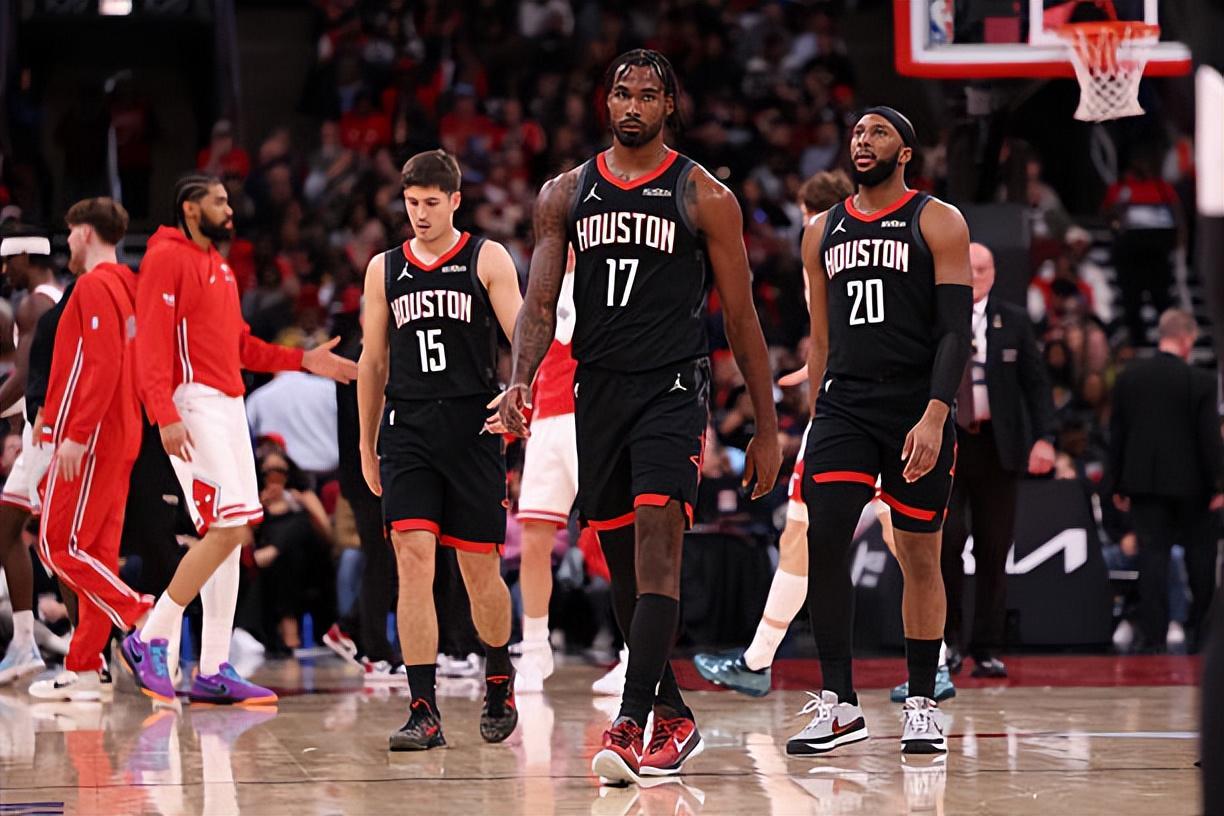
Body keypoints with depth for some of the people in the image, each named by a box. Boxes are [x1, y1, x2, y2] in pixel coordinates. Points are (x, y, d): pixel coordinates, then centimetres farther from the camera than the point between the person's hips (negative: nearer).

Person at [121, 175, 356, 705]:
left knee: (230, 533, 6)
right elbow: (152, 343, -14)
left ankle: (214, 672, 8)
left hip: (229, 403, 9)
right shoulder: (167, 259, -7)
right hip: (193, 403, -9)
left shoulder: (219, 267, 22)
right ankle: (151, 640, -8)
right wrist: (166, 417, -24)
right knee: (227, 528, -16)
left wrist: (304, 361, 15)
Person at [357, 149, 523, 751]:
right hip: (407, 428, 2)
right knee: (413, 560, -11)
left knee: (480, 569, 4)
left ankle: (499, 680, 31)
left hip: (472, 428, -2)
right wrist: (367, 446, 17)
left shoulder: (487, 260, 2)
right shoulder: (385, 269, 12)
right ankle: (424, 712, -13)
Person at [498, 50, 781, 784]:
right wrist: (521, 380, -12)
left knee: (657, 544, -20)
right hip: (597, 392, 5)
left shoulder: (704, 197, 0)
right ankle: (674, 722, 23)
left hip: (672, 391, -5)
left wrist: (767, 428, 2)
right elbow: (541, 303, 7)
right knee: (623, 563, 10)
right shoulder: (567, 193, 10)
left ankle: (631, 724, -27)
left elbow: (741, 317, 3)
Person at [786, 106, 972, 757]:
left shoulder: (937, 223, -1)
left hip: (917, 406, -3)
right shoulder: (824, 232, 14)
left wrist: (935, 416, -20)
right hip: (843, 404, 3)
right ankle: (837, 704, -10)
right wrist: (818, 420, 16)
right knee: (822, 539, -13)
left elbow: (956, 330, -8)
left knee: (920, 556, 4)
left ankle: (922, 705, 14)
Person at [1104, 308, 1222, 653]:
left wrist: (1116, 485, 11)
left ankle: (1153, 635, -3)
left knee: (1152, 554, 2)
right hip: (1188, 482, -2)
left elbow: (1116, 433, 5)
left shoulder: (1128, 377, 0)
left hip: (1143, 482, 2)